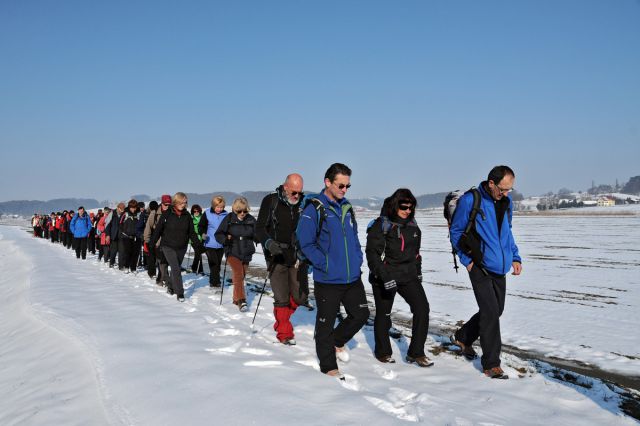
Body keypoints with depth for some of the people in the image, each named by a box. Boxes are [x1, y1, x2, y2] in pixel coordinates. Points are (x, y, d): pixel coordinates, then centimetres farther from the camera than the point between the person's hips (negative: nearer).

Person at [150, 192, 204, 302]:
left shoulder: (187, 215, 1)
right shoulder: (167, 214, -9)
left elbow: (192, 232, 6)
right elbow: (158, 229, -6)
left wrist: (198, 245, 0)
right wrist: (151, 243, -9)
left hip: (182, 247, 4)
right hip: (168, 246, -4)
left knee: (176, 268, 14)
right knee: (176, 269, -12)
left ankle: (171, 287, 36)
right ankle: (179, 293, -7)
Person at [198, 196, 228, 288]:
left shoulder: (226, 214, 1)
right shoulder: (207, 213, -4)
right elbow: (201, 226, 3)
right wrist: (202, 233, -15)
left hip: (221, 244, 3)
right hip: (210, 243, -3)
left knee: (218, 263, 12)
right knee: (214, 263, -10)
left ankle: (214, 282, 26)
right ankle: (215, 282, -1)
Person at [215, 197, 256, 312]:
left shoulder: (251, 220, 1)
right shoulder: (229, 219, -5)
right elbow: (218, 234, -1)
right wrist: (225, 239, -21)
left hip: (246, 253, 4)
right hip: (233, 252, -3)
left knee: (241, 276, 13)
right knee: (238, 274, -19)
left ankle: (236, 298, 31)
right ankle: (241, 301, -19)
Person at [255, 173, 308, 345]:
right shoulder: (270, 201, -6)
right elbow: (259, 228, -6)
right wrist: (269, 243, -25)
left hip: (298, 258, 3)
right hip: (277, 258, -2)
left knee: (300, 297, 4)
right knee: (281, 299, -1)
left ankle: (281, 318, 34)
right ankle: (284, 333, 19)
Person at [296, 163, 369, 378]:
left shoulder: (346, 207, 10)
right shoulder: (314, 209, -12)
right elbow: (306, 243, -13)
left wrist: (357, 259, 6)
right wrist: (326, 264, -16)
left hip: (352, 277, 7)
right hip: (327, 280, -6)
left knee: (361, 314, 14)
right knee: (326, 323, 6)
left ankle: (337, 341, 39)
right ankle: (328, 366, 22)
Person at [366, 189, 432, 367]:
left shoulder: (412, 225, 9)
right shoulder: (380, 225, -10)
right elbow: (372, 254, -15)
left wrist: (418, 272, 23)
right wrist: (385, 277, -22)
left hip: (408, 276, 5)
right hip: (384, 277, -5)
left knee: (422, 307, -8)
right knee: (383, 314, 7)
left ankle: (416, 352, 1)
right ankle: (382, 352, 27)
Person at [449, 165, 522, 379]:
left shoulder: (506, 201, 6)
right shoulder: (470, 200, -14)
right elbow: (456, 231, -5)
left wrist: (515, 257, 10)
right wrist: (467, 260, -9)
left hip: (499, 267, 7)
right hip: (480, 267, -7)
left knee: (495, 310, 16)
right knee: (490, 311, -11)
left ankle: (462, 337, 38)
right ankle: (491, 364, 0)